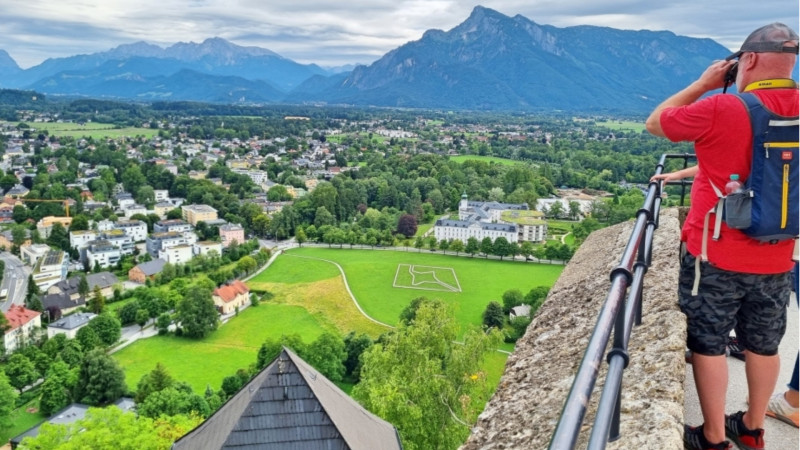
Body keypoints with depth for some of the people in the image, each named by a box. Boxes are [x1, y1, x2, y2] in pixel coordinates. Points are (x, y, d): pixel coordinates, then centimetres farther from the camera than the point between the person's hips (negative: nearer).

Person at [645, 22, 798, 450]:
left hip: (715, 255, -5)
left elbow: (655, 122, -3)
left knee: (708, 343, 8)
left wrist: (703, 84, 3)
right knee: (764, 344, 18)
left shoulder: (722, 109, -18)